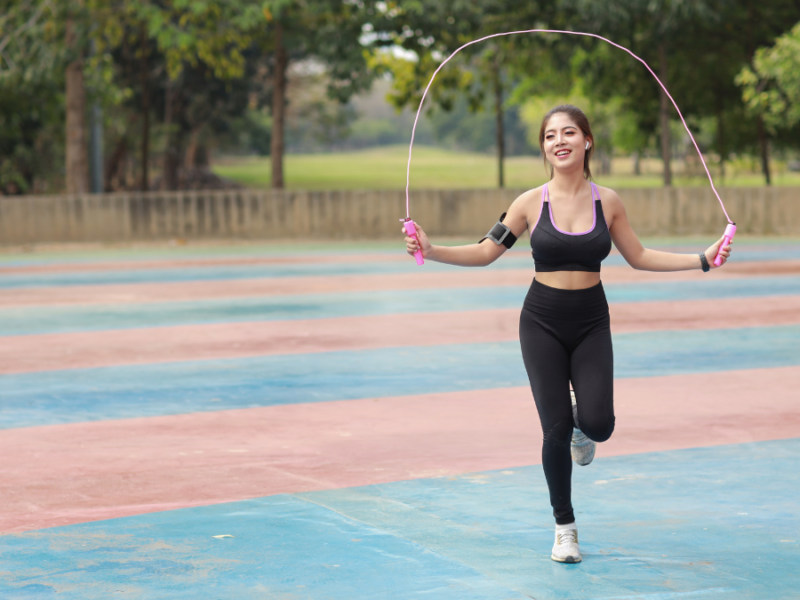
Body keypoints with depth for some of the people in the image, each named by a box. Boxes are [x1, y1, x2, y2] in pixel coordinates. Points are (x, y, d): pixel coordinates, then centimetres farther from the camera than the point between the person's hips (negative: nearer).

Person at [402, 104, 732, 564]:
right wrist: (431, 251, -12)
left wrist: (703, 260, 4)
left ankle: (582, 427, 24)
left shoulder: (607, 202, -1)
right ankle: (565, 528, 15)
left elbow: (639, 257, 10)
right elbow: (485, 253, 1)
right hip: (543, 322, -1)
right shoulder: (532, 203, -4)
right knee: (556, 429, -6)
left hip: (591, 323, 1)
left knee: (598, 423, -17)